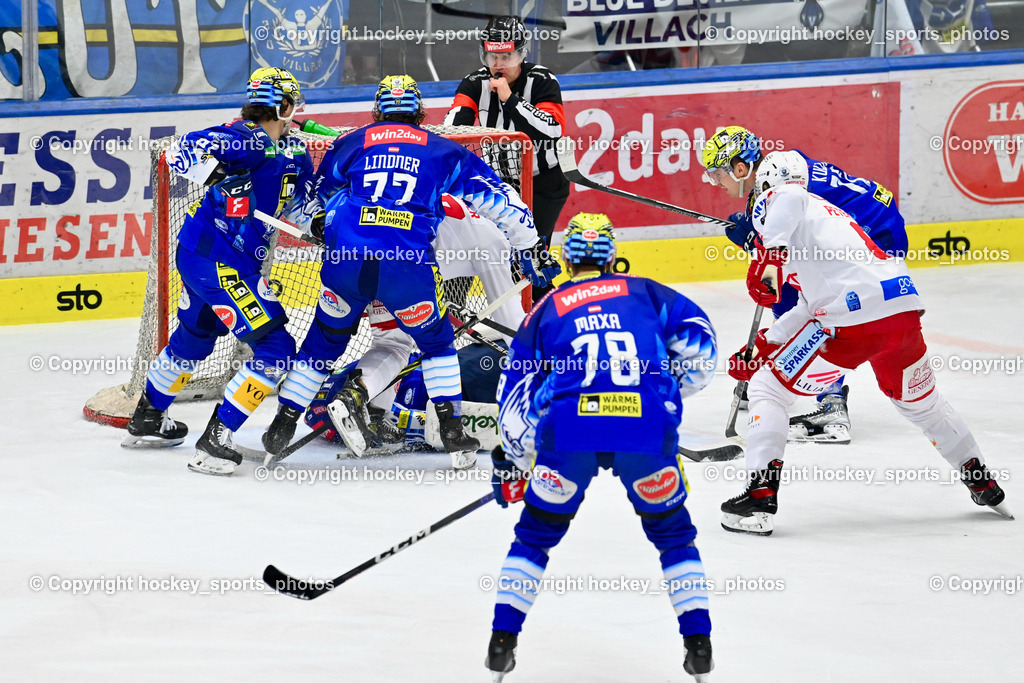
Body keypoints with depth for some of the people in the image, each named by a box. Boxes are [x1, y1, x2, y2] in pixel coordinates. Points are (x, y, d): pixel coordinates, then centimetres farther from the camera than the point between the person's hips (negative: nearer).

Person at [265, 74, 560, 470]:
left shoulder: (350, 144, 22)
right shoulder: (443, 151, 20)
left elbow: (312, 207, 33)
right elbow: (500, 200, 18)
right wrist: (532, 252, 27)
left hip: (345, 261, 1)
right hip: (408, 263, -1)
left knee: (325, 342, 22)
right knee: (435, 341, 22)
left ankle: (280, 430, 22)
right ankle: (453, 435, 12)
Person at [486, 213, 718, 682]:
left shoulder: (547, 309, 24)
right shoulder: (643, 292, 23)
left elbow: (517, 389, 23)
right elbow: (695, 334, 11)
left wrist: (512, 462, 33)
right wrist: (674, 391, 26)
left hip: (568, 431, 0)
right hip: (649, 429, 0)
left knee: (536, 533, 20)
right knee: (672, 532, 19)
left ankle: (503, 640, 13)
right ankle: (698, 641, 10)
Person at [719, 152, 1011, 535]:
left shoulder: (773, 199, 11)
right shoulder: (826, 211, 35)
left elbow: (788, 200, -18)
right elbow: (813, 309, 36)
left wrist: (770, 252, -28)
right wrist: (763, 348, 37)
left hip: (853, 317, -8)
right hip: (905, 308, 8)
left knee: (767, 389, 5)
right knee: (919, 401, 33)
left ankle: (761, 498, -6)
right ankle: (982, 483, 44)